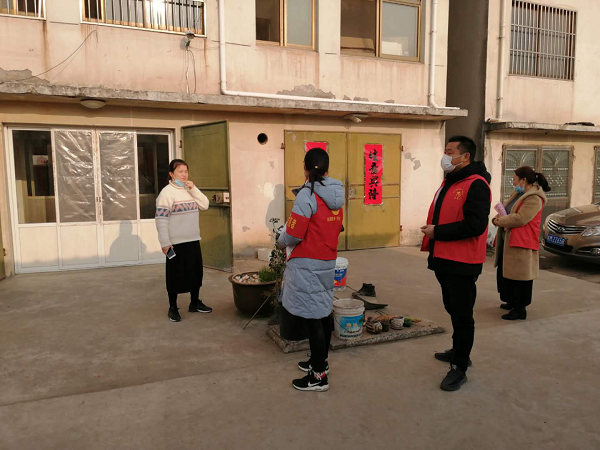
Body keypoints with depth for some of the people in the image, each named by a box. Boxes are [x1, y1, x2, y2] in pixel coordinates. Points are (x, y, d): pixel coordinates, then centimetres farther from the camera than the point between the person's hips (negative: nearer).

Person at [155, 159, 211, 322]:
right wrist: (165, 243, -19)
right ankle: (173, 308, 19)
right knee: (175, 275, 4)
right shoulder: (167, 192, -11)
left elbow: (205, 205, 4)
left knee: (196, 272, 15)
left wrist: (194, 189, -6)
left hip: (193, 240, 7)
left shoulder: (190, 190, 11)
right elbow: (161, 219, -15)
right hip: (176, 242, -7)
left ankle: (195, 303, 31)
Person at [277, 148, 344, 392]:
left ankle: (319, 376, 10)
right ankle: (321, 361, 35)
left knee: (312, 317, 0)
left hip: (307, 263, -8)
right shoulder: (336, 194, 5)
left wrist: (281, 241, 3)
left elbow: (293, 234, -17)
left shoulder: (307, 195, -17)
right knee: (323, 312, 18)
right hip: (327, 261, 8)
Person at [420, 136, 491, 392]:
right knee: (454, 311, 21)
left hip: (462, 264, -9)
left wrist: (437, 232, -20)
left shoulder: (476, 185, -16)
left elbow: (475, 225, -25)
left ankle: (459, 368, 13)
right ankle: (459, 352, 38)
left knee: (462, 317, 2)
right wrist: (431, 239, 13)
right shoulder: (449, 182, 15)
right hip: (444, 260, 9)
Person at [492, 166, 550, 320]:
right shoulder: (518, 193, 15)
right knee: (505, 273, 18)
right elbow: (505, 209, 16)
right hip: (508, 241, 10)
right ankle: (513, 302, 33)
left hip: (521, 244, -10)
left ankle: (520, 310, 7)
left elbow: (520, 218, -25)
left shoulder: (534, 198, -16)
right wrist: (497, 218, -5)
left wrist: (500, 221, -13)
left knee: (519, 276, -3)